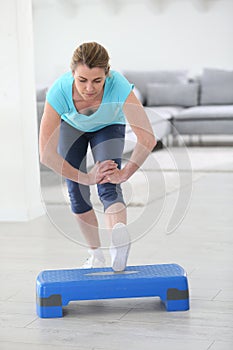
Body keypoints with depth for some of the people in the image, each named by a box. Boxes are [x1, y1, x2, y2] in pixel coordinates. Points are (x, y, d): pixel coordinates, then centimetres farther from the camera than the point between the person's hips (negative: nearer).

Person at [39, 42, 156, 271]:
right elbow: (46, 154, -39)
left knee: (109, 186, -25)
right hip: (71, 126, 1)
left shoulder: (118, 86, -43)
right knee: (77, 193, 1)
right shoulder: (60, 91, -40)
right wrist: (86, 178, -42)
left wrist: (124, 174, -43)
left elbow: (148, 138, -44)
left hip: (109, 126, -1)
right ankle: (95, 254, 17)